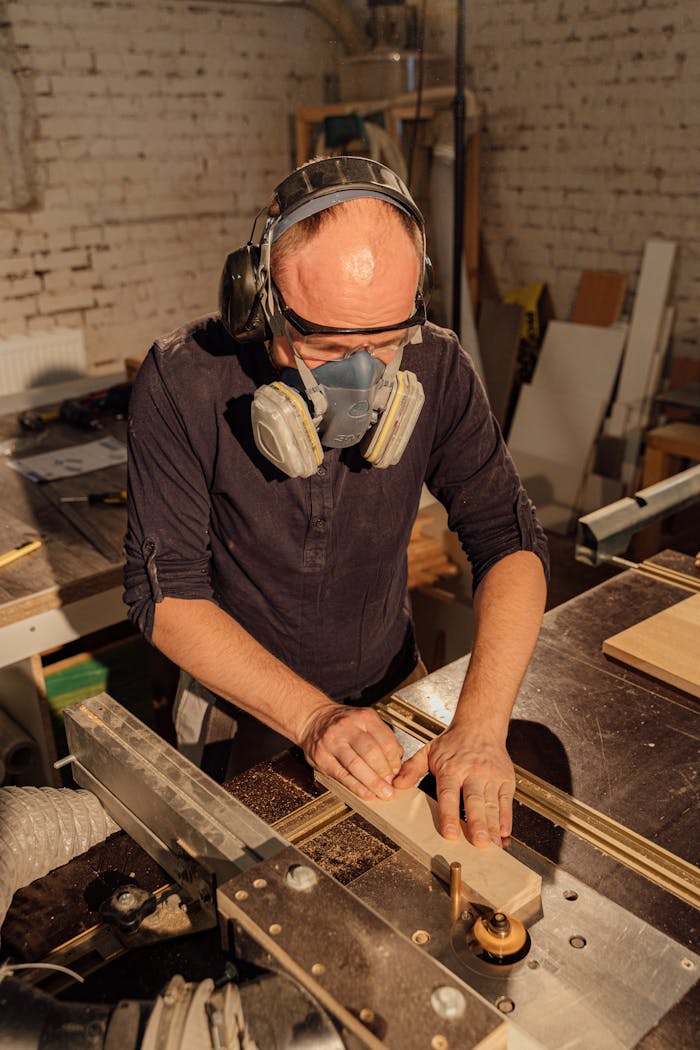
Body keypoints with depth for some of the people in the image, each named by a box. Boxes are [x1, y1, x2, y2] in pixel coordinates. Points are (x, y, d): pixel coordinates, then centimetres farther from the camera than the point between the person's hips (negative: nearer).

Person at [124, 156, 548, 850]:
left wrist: (480, 726, -28)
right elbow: (165, 591, -21)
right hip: (242, 717, -1)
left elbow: (510, 539, -15)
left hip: (390, 698, 2)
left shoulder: (436, 370, -15)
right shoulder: (183, 383, -22)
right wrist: (312, 716, -31)